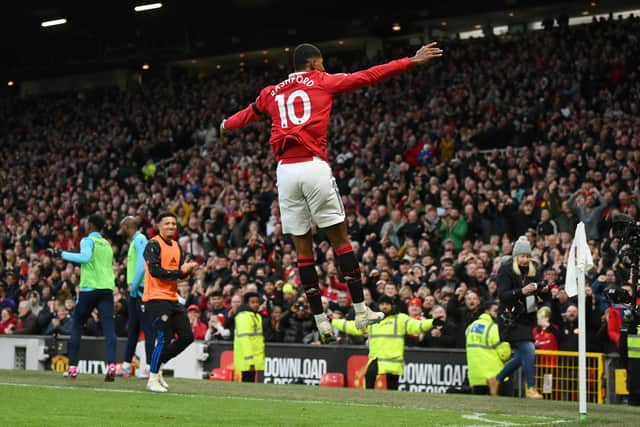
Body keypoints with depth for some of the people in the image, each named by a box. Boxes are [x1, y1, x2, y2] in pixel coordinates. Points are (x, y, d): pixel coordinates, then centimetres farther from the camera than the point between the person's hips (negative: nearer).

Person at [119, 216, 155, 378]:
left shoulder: (140, 240, -10)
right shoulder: (134, 241, 19)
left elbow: (142, 265, -19)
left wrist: (134, 287, -17)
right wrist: (131, 286, 14)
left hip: (141, 289, -10)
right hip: (134, 291, 10)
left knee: (147, 328, -9)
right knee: (132, 328, 13)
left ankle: (150, 365, -11)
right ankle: (126, 365, 19)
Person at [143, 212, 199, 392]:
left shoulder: (176, 246, 16)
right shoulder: (153, 245, -9)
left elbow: (181, 272, 15)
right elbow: (155, 271, -20)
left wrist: (188, 268, -7)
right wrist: (180, 271, -15)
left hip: (172, 299, 9)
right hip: (156, 298, -9)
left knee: (187, 337, 8)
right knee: (164, 339, -10)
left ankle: (157, 366, 21)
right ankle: (152, 379, 2)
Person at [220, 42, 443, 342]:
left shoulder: (272, 93, 22)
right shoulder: (322, 82, 11)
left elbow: (248, 113, 41)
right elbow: (369, 76, 9)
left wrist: (226, 126, 63)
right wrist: (412, 61, 14)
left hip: (285, 170, 4)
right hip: (313, 166, -4)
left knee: (302, 247, 6)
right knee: (340, 238, 1)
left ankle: (320, 320, 5)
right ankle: (361, 311, -3)